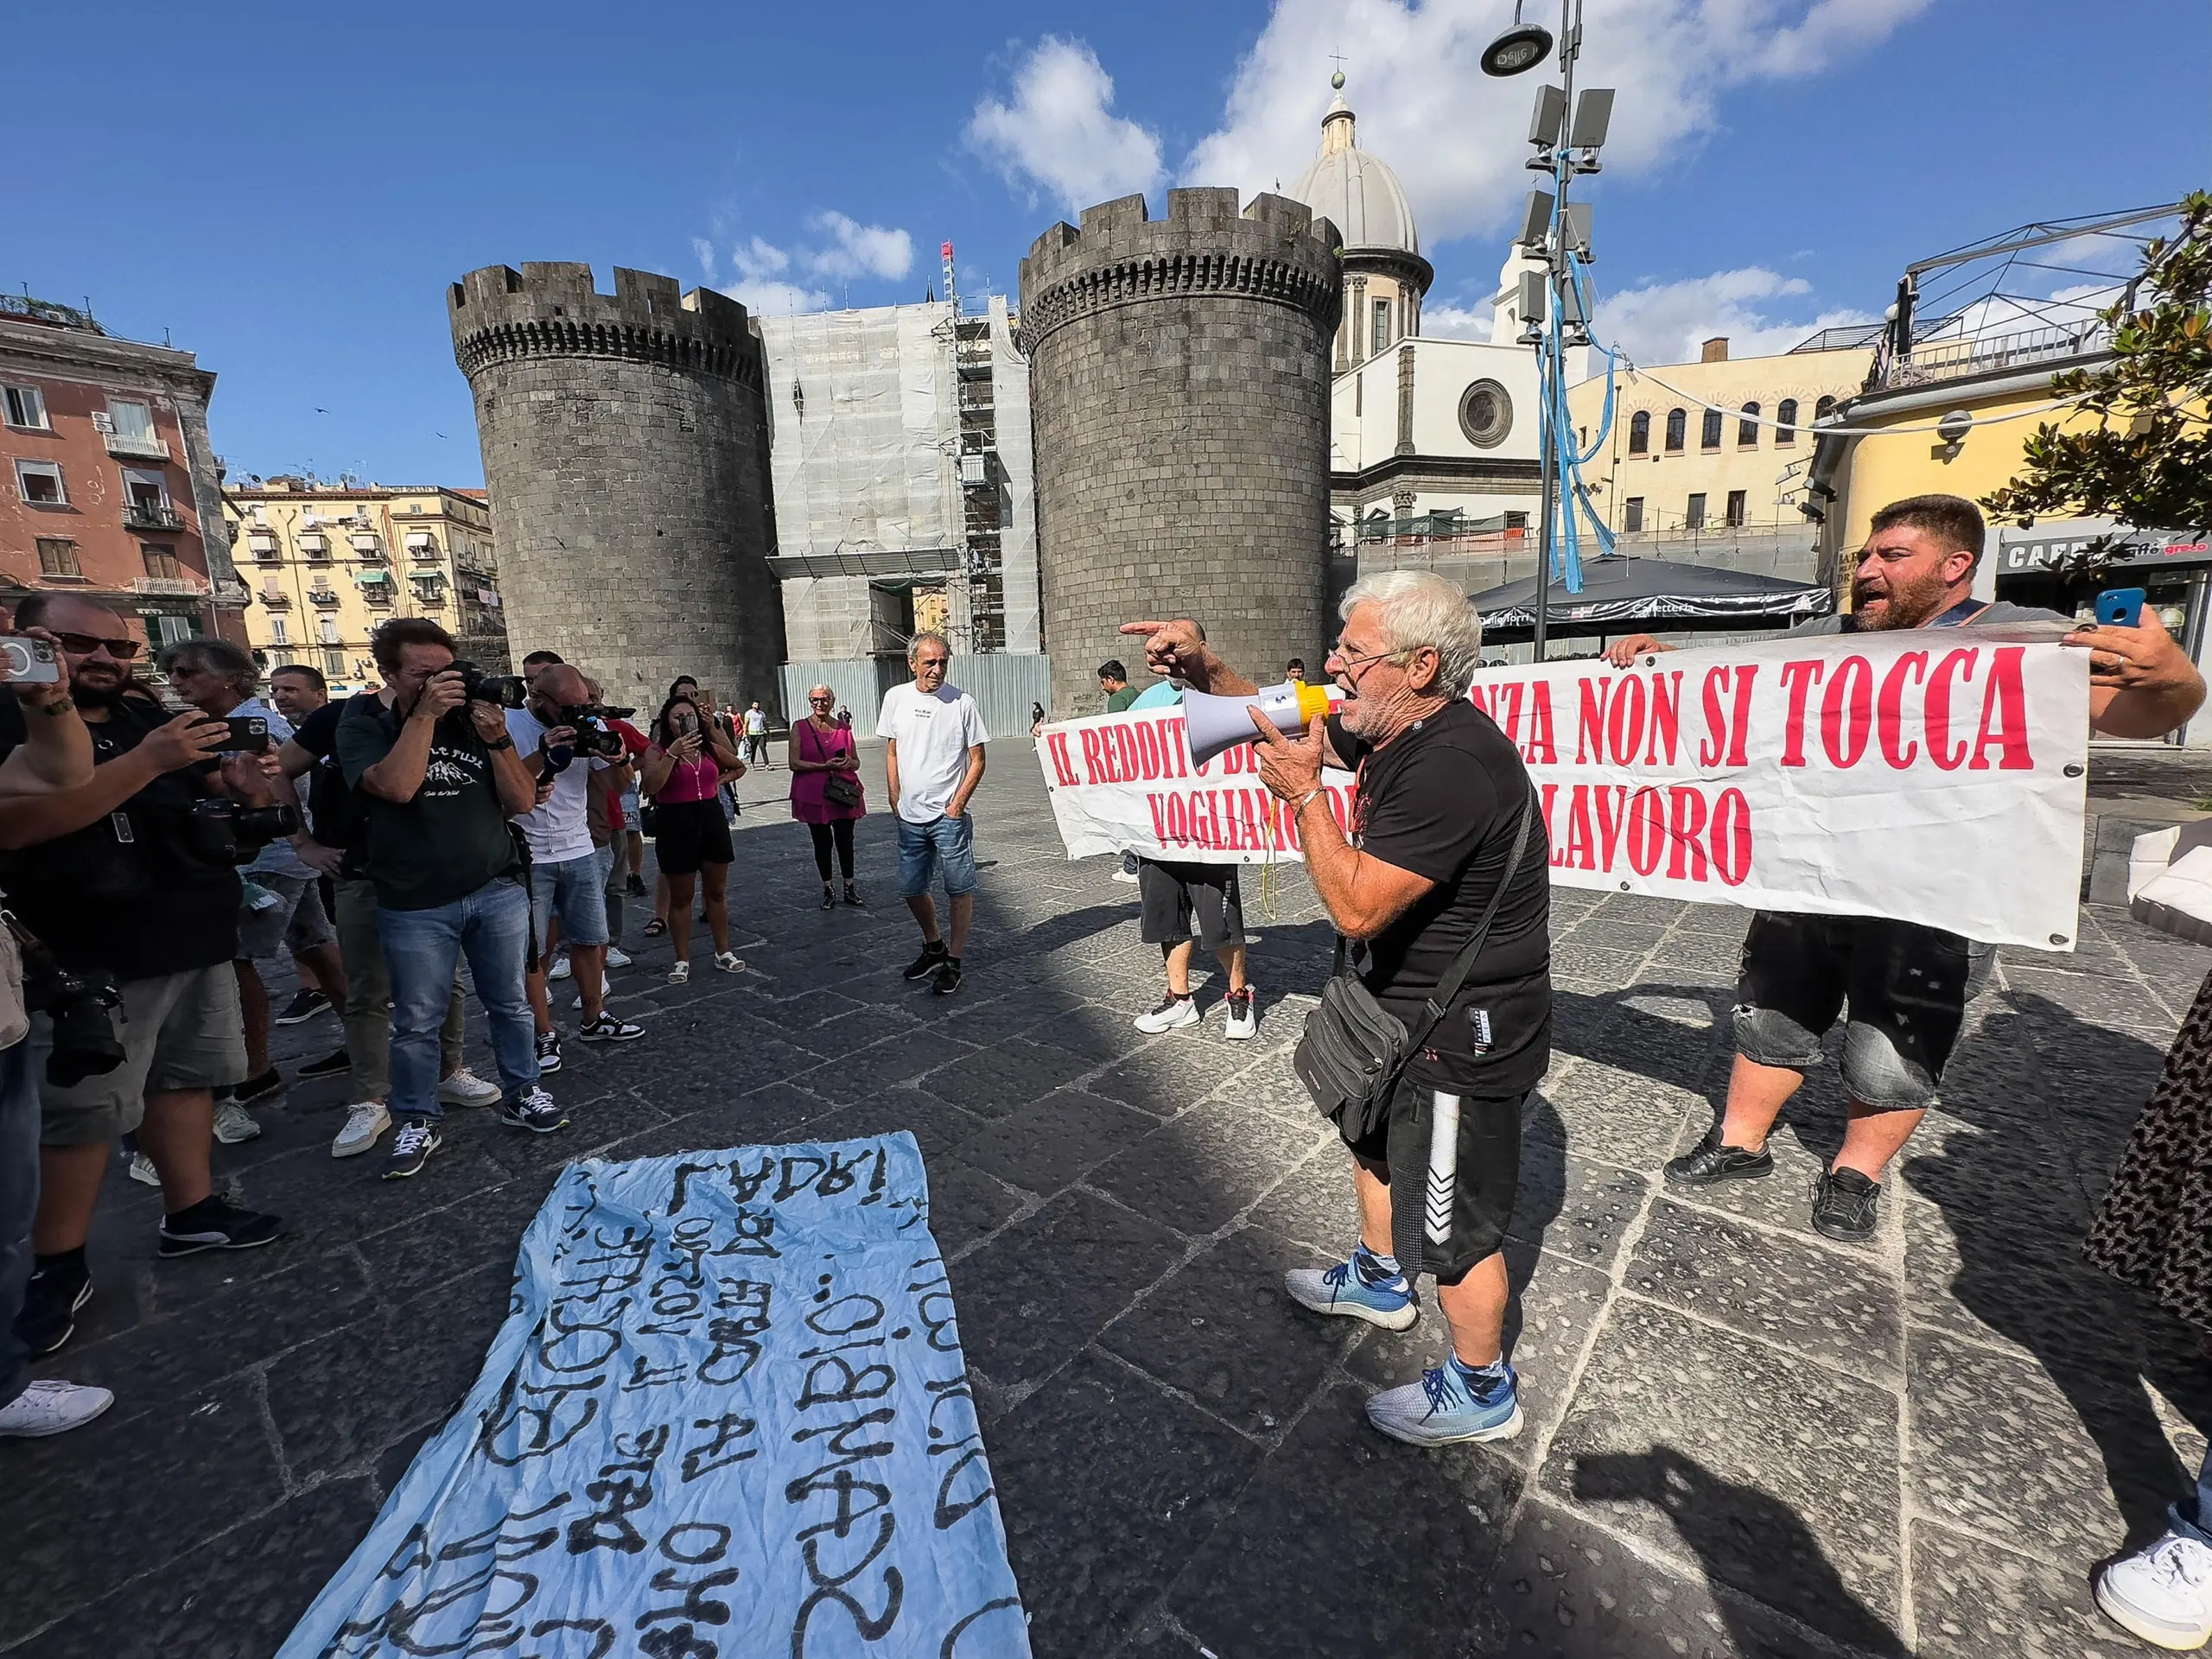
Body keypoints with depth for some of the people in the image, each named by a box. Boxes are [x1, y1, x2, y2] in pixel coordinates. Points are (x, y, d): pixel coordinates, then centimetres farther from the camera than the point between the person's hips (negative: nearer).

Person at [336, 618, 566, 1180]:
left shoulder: (473, 721, 6)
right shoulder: (365, 726, 0)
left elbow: (522, 801, 0)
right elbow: (396, 785, -21)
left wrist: (497, 739, -12)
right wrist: (425, 713, -17)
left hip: (498, 891, 2)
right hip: (415, 905, -2)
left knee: (510, 1004, 11)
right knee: (416, 1022, 6)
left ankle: (520, 1096, 28)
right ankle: (417, 1123, 23)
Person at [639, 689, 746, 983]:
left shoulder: (710, 748, 6)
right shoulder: (657, 750, -6)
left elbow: (739, 766, 24)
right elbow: (650, 786, -23)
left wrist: (720, 781, 8)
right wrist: (672, 753, -27)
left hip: (712, 820, 4)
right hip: (675, 826, -4)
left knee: (716, 891, 12)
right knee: (680, 897, 6)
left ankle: (723, 952, 23)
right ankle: (682, 960, 17)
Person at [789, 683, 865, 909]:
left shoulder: (843, 729, 8)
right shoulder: (800, 728, 0)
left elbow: (857, 763, 14)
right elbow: (794, 763, -8)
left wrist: (848, 762, -10)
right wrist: (826, 766, -18)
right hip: (814, 796, -2)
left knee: (845, 842, 7)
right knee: (822, 844, 7)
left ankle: (850, 887, 21)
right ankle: (828, 890, 19)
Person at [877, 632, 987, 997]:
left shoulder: (962, 703, -6)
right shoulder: (896, 698, 5)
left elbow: (977, 761, -4)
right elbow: (893, 754, 13)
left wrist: (957, 805, -10)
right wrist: (897, 802, 8)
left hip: (949, 816, -4)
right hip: (910, 816, 4)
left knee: (959, 890, 2)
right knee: (911, 889, 14)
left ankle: (953, 962, 15)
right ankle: (933, 946, 35)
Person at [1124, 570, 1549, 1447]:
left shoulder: (1450, 767, -32)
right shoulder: (1397, 731, -1)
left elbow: (1357, 908, -31)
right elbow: (1287, 726, 10)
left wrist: (1305, 795, -24)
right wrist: (1208, 669, -5)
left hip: (1463, 1035, -10)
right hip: (1407, 1008, 10)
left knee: (1452, 1223, 8)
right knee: (1374, 1136, 29)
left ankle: (1481, 1391, 34)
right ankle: (1379, 1281, 55)